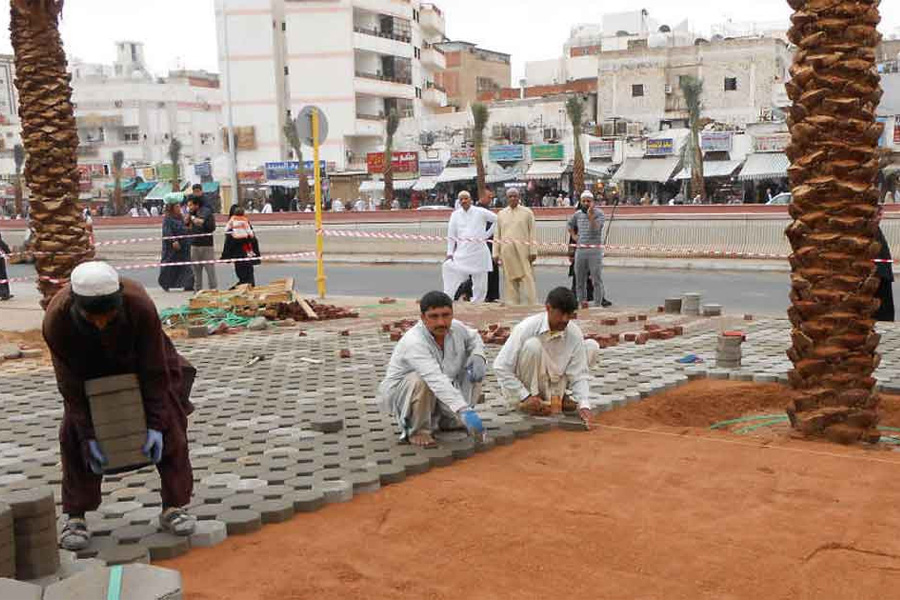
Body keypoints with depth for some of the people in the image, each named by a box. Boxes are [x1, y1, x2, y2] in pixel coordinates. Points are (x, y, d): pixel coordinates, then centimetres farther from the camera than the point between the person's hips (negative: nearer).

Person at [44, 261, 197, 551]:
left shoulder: (141, 306, -40)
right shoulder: (55, 320, -37)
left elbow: (155, 371, -28)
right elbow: (70, 384, -25)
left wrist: (155, 424, -26)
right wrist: (88, 435, -23)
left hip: (139, 361, 0)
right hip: (88, 370, 1)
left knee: (170, 428, -7)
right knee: (73, 434, -10)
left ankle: (174, 508, 4)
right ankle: (75, 518, 2)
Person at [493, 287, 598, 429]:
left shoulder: (574, 334, -15)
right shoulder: (527, 328, -24)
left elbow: (579, 374, -14)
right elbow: (501, 367, -23)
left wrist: (584, 405, -30)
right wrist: (525, 397, -24)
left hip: (555, 383, 4)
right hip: (528, 385, -4)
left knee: (592, 346, -8)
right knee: (533, 345, -32)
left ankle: (560, 396, 1)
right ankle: (529, 401, -15)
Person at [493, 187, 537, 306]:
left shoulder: (527, 212, 6)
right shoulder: (501, 214, 12)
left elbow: (533, 233, 3)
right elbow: (497, 234, 14)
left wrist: (533, 251, -5)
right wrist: (496, 253, 8)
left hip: (523, 251, -2)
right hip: (507, 252, 3)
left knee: (527, 278, -6)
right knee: (509, 279, 4)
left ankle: (532, 304, -5)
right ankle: (512, 303, 10)